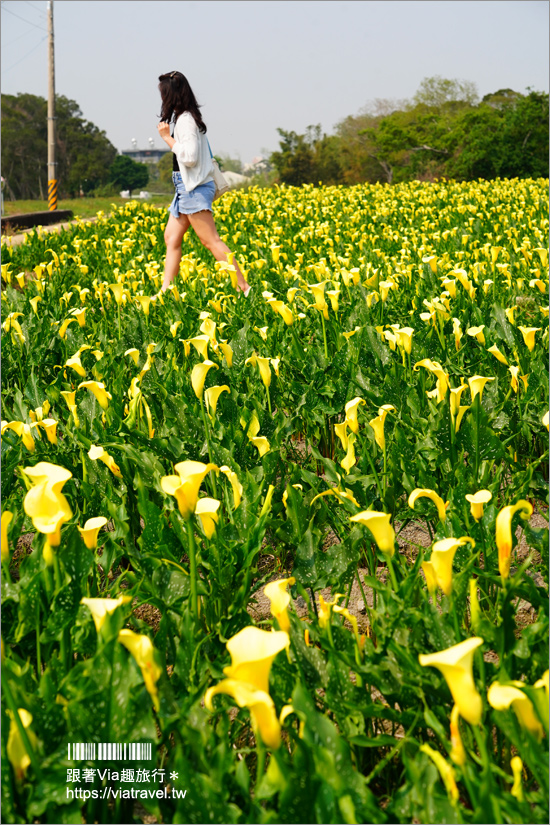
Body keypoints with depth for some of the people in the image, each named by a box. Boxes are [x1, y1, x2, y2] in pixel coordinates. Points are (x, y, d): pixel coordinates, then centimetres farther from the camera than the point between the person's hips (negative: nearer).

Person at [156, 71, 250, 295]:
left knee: (211, 241, -10)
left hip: (195, 188, -10)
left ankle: (244, 287, -9)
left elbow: (189, 157, -23)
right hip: (187, 186, 10)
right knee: (171, 237, 9)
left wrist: (167, 138, -16)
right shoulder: (186, 117, 13)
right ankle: (165, 291, 10)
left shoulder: (185, 119, -16)